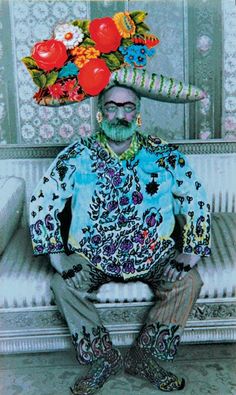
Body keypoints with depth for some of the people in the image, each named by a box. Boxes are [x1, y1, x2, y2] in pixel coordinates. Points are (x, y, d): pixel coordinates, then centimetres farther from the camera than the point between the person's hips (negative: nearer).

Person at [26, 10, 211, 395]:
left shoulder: (163, 156, -5)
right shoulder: (77, 156, -7)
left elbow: (196, 200, 0)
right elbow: (43, 203, -6)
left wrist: (190, 252, -9)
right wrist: (58, 256, -13)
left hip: (154, 255, 1)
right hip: (90, 257, 0)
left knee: (189, 283, -19)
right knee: (63, 286, -23)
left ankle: (145, 357, 1)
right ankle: (102, 359, 0)